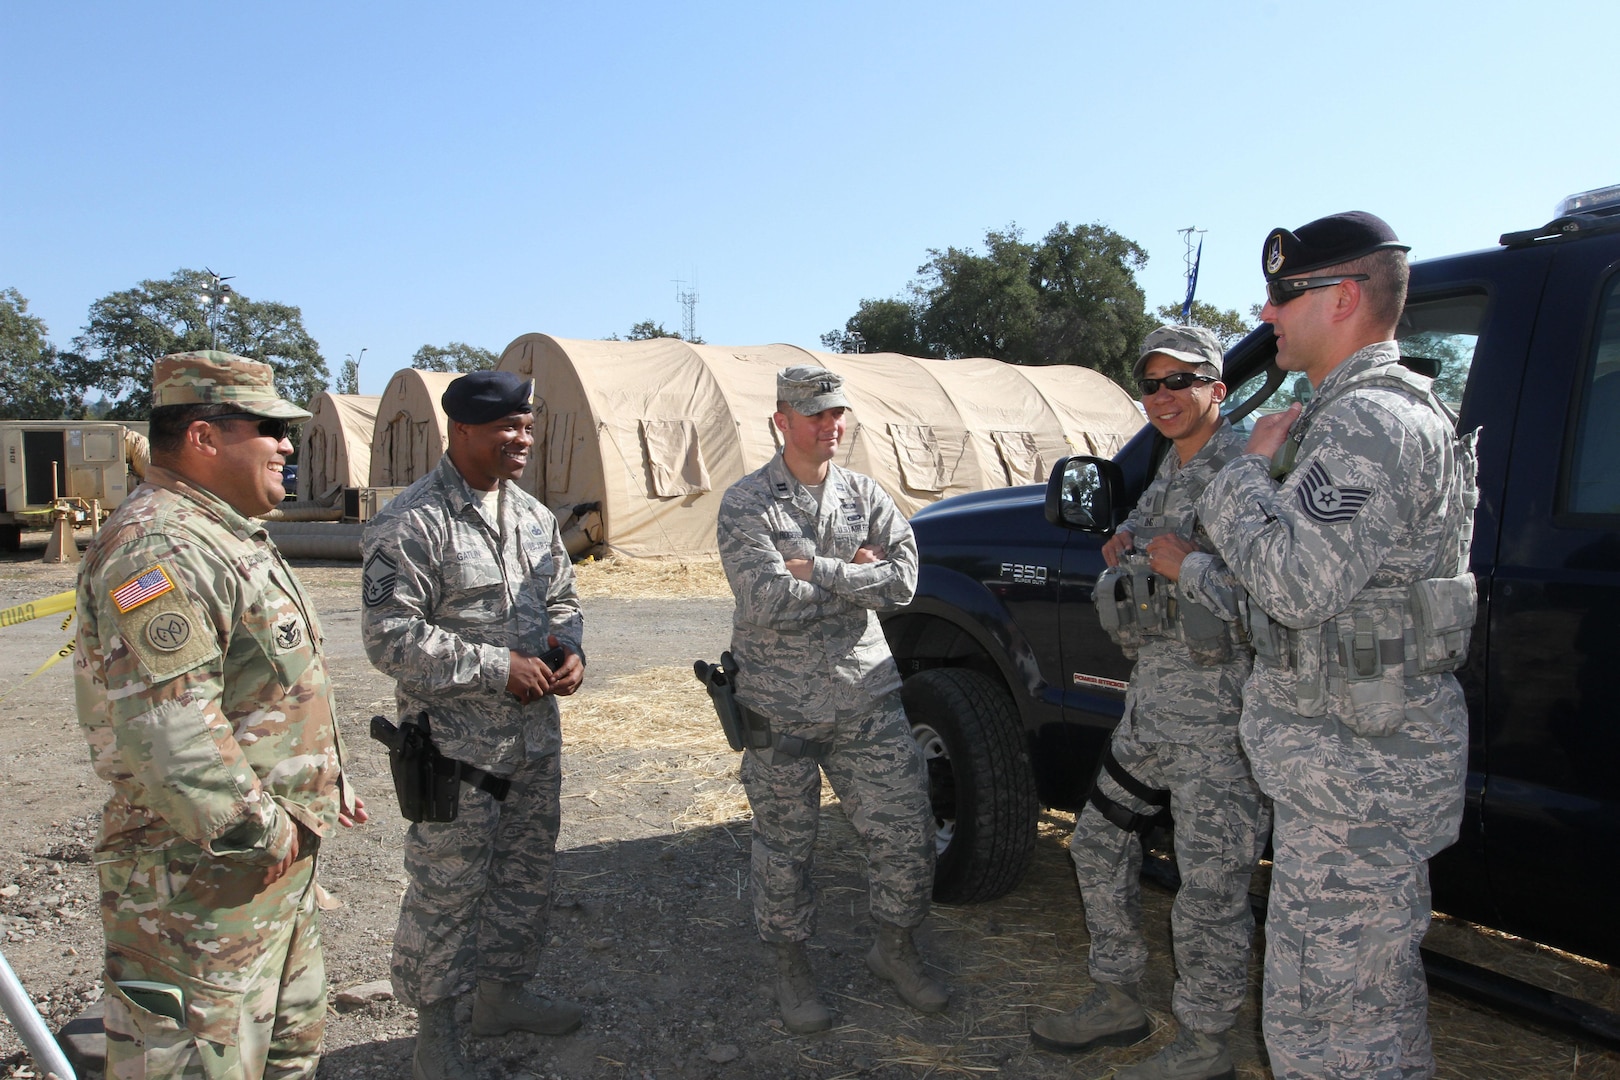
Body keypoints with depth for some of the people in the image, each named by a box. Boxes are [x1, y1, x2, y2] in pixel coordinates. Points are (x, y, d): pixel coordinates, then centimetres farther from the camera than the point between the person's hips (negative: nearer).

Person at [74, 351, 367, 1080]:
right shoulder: (157, 549, -22)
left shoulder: (226, 536, 13)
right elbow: (164, 727, -30)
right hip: (202, 878, -10)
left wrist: (323, 783, 20)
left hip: (280, 854, 11)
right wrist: (254, 831, -22)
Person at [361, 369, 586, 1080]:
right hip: (455, 747, -7)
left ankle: (502, 993, 39)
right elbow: (390, 637, -20)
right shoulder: (411, 523, -16)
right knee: (447, 889, 4)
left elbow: (562, 599, 19)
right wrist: (497, 668, -20)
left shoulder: (534, 515, 9)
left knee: (526, 875, 19)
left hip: (536, 736, 8)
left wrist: (570, 648, -3)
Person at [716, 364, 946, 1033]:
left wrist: (816, 569, -16)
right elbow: (766, 601, -21)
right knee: (784, 848, 10)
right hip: (780, 709, -3)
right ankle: (791, 969, 32)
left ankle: (895, 951, 30)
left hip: (866, 700, 3)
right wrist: (854, 576, -11)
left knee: (907, 833, 6)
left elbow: (903, 581, -8)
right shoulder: (746, 503, -6)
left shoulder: (865, 496, 6)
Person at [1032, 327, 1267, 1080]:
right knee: (1100, 845, 17)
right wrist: (1127, 540, 11)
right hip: (1151, 706, 10)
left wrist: (1188, 566, -22)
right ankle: (1117, 1002, 34)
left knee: (1209, 890, 3)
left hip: (1218, 719, -9)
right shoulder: (1170, 472, 13)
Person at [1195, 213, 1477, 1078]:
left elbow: (1297, 580, -29)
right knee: (1376, 987, 25)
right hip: (1371, 749, 11)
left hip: (1355, 765, -11)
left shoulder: (1368, 422, -21)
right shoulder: (1387, 409, 15)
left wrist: (1249, 469, -16)